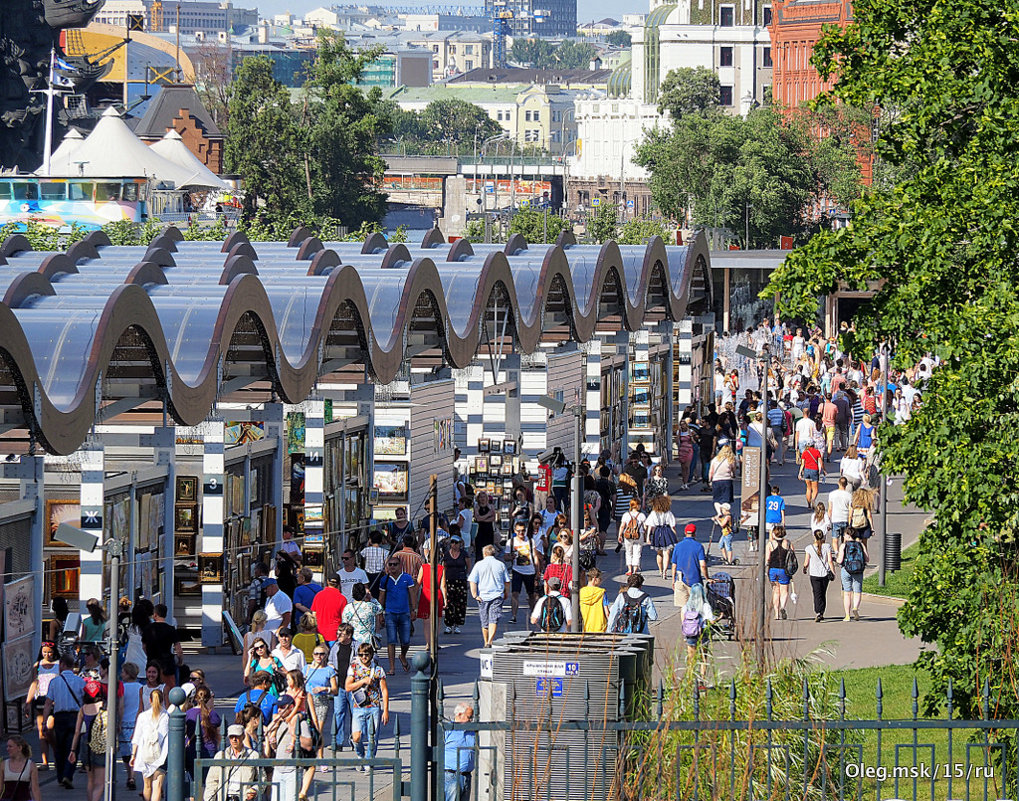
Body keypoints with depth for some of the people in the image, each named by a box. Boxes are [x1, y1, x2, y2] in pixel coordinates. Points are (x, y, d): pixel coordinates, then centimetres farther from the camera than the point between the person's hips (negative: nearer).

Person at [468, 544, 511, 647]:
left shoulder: (479, 565, 0)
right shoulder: (501, 564, 4)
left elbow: (472, 581, -6)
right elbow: (507, 582, 10)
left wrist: (474, 595, -3)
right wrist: (506, 593, 23)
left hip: (483, 596, 0)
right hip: (497, 596, 0)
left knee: (484, 621, 12)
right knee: (494, 619, -6)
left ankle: (486, 642, 21)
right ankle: (490, 641, -23)